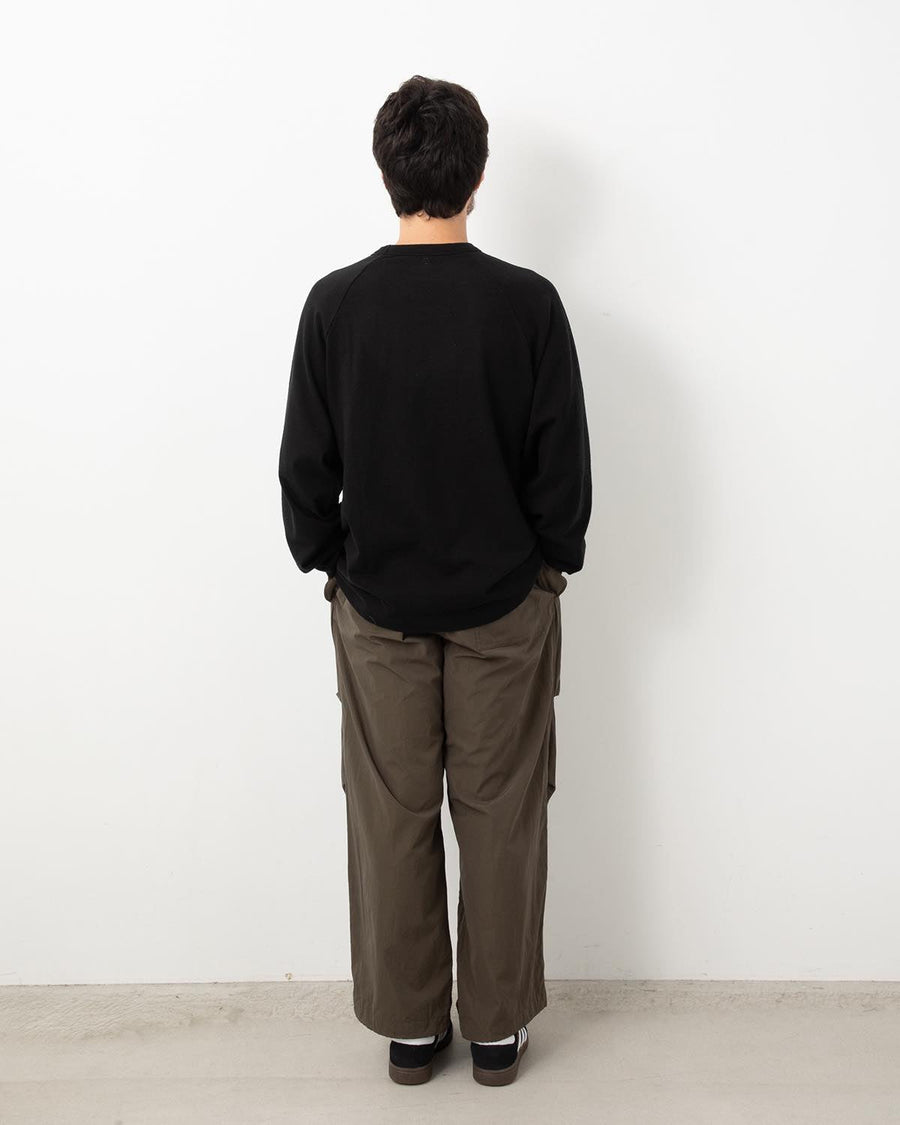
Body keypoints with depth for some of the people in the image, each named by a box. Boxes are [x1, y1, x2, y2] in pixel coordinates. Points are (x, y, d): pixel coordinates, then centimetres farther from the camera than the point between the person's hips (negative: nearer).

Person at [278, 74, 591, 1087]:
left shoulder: (337, 303, -8)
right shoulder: (526, 303, -11)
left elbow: (306, 467, -4)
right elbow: (564, 464, -7)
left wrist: (328, 562, 11)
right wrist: (554, 558, 9)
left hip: (377, 605, 1)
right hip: (505, 602, -1)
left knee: (390, 818, 13)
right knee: (500, 817, 12)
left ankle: (409, 1027, 27)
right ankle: (497, 1027, 26)